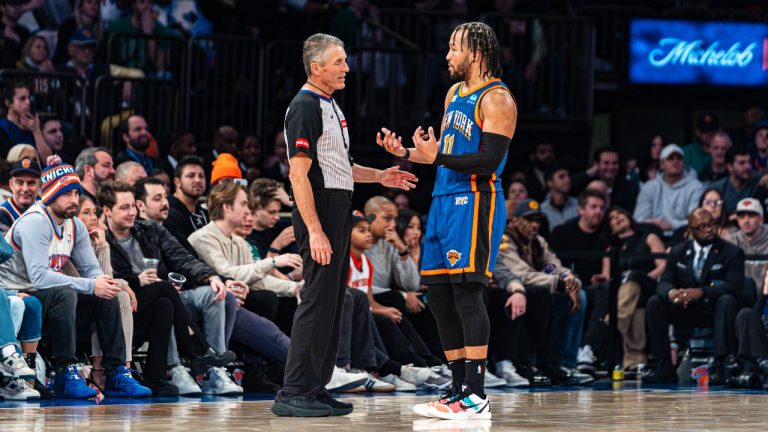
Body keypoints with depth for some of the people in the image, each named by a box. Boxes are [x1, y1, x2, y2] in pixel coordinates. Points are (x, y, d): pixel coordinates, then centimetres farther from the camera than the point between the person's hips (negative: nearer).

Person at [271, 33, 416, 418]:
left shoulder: (330, 105, 17)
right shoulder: (305, 107, -13)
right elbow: (299, 173, -19)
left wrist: (379, 176, 17)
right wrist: (314, 231, -24)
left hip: (338, 212, 10)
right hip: (319, 213, -10)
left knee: (332, 302, 10)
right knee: (317, 301, -10)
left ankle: (314, 388, 15)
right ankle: (293, 394, -9)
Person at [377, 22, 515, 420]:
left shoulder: (496, 99, -10)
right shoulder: (455, 93, 18)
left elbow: (488, 161, -18)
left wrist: (435, 157, -18)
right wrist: (407, 153, 11)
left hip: (475, 202, -10)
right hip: (445, 200, 10)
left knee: (466, 290, -14)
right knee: (439, 297, 8)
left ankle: (476, 397, -13)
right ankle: (460, 391, 15)